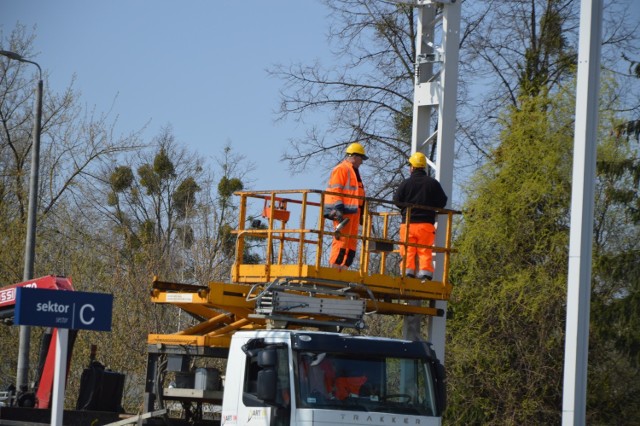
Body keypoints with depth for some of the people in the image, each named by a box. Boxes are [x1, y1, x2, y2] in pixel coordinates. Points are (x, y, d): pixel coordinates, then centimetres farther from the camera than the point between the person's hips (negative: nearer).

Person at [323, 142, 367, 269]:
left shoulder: (353, 171, 26)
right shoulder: (341, 169, -4)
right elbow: (336, 190, -13)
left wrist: (361, 212, 27)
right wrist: (338, 208, -22)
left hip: (353, 211, 10)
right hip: (344, 211, -10)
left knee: (352, 241, 7)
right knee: (341, 239, -14)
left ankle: (343, 267, 7)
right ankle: (335, 266, -14)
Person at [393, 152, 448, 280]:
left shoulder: (406, 183, -2)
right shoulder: (433, 183, 2)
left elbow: (396, 201, 3)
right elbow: (442, 202, 6)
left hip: (407, 223, -1)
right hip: (426, 223, 1)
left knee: (408, 251, 3)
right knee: (425, 251, 2)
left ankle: (408, 272, -4)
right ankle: (425, 273, -5)